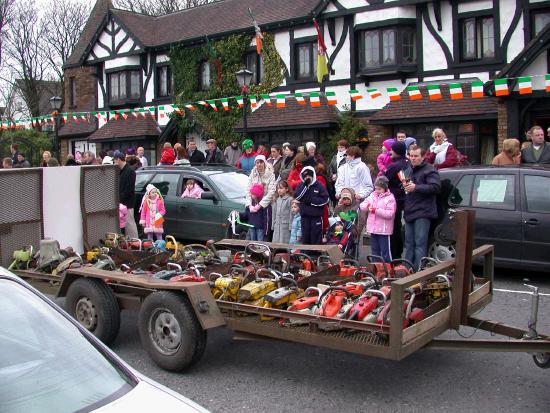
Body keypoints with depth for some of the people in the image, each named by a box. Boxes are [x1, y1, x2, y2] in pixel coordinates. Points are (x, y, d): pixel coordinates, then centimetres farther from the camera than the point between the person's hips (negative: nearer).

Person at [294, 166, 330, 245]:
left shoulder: (319, 185, -2)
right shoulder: (301, 185, 8)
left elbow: (325, 199, -5)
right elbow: (297, 197, -7)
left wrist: (312, 201, -11)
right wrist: (305, 185, -13)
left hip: (316, 215, -3)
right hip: (304, 215, 3)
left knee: (316, 238, -1)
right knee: (305, 236, 7)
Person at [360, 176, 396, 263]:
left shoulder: (390, 198, -10)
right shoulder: (372, 196, 10)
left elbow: (390, 213, -19)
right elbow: (362, 205, 9)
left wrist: (376, 210, -23)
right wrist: (367, 206, -13)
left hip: (384, 230, -6)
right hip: (373, 229, 6)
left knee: (385, 251, 1)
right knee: (375, 250, 16)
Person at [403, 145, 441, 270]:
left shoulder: (430, 170, -5)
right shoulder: (410, 170, 23)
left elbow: (435, 187, -19)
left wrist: (416, 187, -22)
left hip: (422, 213, -9)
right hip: (410, 212, 9)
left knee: (420, 244, -10)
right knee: (409, 243, 12)